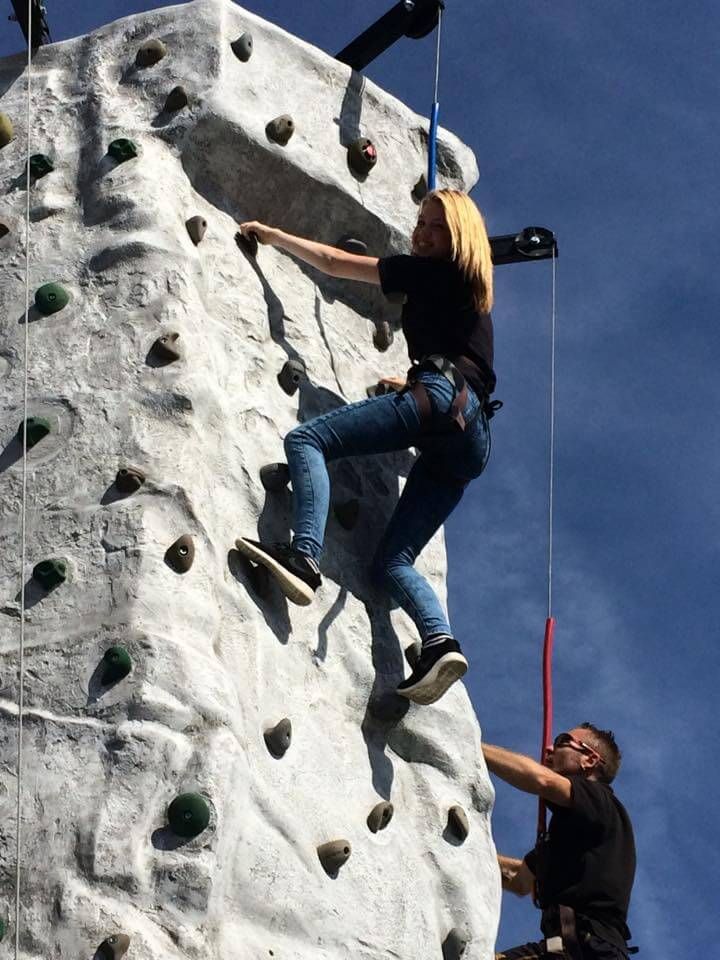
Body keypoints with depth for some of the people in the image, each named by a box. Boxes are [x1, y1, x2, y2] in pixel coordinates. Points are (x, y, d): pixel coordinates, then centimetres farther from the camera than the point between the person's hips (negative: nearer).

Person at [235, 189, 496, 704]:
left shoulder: (432, 272, 9)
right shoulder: (469, 292, 33)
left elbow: (334, 261, 14)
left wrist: (272, 235, 23)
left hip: (441, 396, -9)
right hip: (473, 436, 9)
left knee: (307, 440, -17)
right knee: (394, 558, 3)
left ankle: (305, 556, -40)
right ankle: (441, 642, -22)